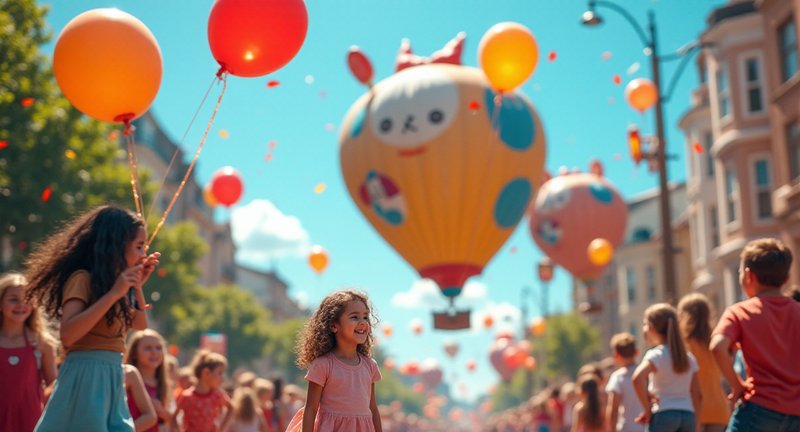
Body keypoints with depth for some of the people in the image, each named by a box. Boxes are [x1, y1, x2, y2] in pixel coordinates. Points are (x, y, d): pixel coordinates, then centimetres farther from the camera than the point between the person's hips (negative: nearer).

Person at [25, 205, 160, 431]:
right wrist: (113, 294, -21)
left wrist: (137, 285, 13)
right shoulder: (82, 278, -10)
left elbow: (140, 324, 24)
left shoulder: (111, 280, 15)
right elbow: (67, 334, -23)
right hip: (86, 377, -8)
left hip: (110, 378, 9)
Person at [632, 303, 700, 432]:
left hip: (663, 414, -6)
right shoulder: (688, 357, 12)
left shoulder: (656, 355, -7)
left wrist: (647, 408, -15)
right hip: (688, 415, 6)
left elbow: (637, 378, -26)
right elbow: (696, 394, 12)